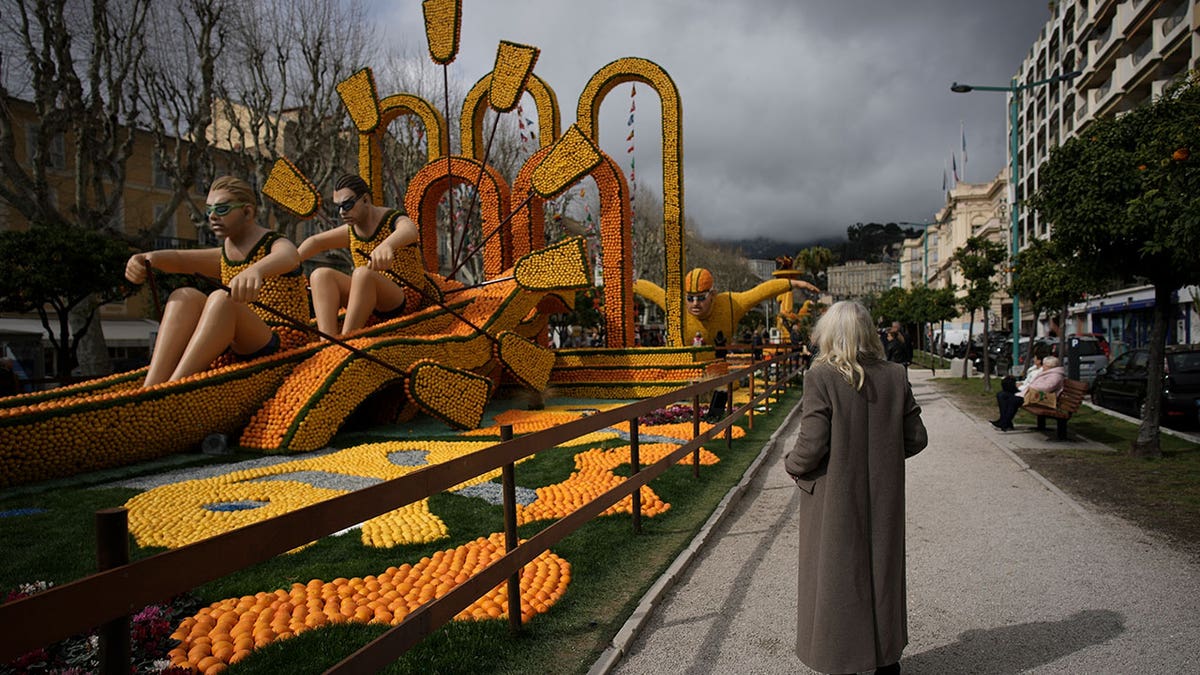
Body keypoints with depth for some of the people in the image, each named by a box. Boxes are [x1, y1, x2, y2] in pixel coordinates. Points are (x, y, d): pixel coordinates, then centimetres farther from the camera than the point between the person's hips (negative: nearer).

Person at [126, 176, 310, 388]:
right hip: (236, 350, 6)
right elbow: (179, 258, 0)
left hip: (282, 347, -6)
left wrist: (256, 270, -53)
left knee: (222, 299, -29)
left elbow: (288, 257, -30)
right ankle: (149, 389, -27)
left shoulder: (276, 245, -3)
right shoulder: (224, 256, 19)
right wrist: (144, 258, -23)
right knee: (185, 296, -12)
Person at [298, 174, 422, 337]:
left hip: (403, 301, -7)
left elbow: (410, 231, -35)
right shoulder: (352, 230, 13)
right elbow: (316, 241, 16)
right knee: (321, 275, -14)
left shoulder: (394, 221, -10)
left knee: (363, 273, -34)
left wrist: (387, 245, -58)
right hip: (366, 301, 7)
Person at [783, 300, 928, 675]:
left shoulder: (821, 377, -18)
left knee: (836, 578, 10)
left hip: (835, 503, -4)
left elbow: (811, 444, -20)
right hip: (883, 500, 5)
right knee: (882, 571, 19)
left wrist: (792, 464, 0)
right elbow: (916, 438, 2)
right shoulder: (895, 377, -3)